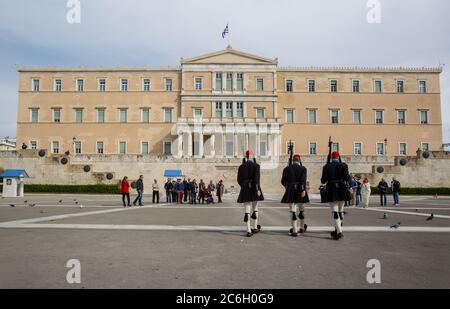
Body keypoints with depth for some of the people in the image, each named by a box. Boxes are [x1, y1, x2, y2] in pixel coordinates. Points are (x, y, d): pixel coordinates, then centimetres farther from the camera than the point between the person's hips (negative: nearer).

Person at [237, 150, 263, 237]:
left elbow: (239, 180, 6)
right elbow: (257, 178, -15)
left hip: (245, 190, 1)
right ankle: (255, 228, 24)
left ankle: (249, 231, -3)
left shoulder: (241, 167, 4)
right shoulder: (256, 165, -4)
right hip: (254, 189, -1)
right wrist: (258, 189, -15)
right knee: (255, 209, 17)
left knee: (247, 211, 1)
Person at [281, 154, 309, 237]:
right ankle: (302, 228, 32)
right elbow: (303, 180, -15)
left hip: (291, 192, 0)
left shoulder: (287, 169, 2)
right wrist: (303, 190, -21)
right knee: (301, 210, 17)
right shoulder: (303, 168, 0)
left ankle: (294, 231, -5)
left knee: (292, 211, 0)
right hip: (300, 192, 1)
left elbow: (283, 181, 5)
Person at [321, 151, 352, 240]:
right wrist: (349, 181, 10)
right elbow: (347, 178, -11)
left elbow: (323, 180, -2)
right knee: (340, 211, 16)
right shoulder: (343, 165, -1)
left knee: (335, 212, -3)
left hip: (331, 191, -1)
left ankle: (339, 232, -15)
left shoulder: (326, 167, -1)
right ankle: (337, 230, 24)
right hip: (341, 190, 2)